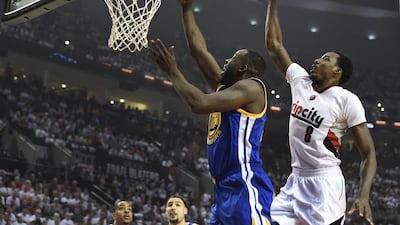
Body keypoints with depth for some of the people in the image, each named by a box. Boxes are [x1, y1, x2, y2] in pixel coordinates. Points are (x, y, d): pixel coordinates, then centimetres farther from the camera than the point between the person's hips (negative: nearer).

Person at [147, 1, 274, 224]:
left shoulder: (250, 87, -6)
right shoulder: (224, 86, 20)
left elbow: (200, 103, -18)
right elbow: (199, 49, 24)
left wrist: (173, 71, -6)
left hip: (245, 189, -10)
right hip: (224, 189, 10)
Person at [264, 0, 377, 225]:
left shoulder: (347, 99, -9)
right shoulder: (300, 81, 8)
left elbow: (369, 153, -9)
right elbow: (274, 44, 16)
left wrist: (364, 196, -23)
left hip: (325, 183, -7)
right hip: (296, 180, 7)